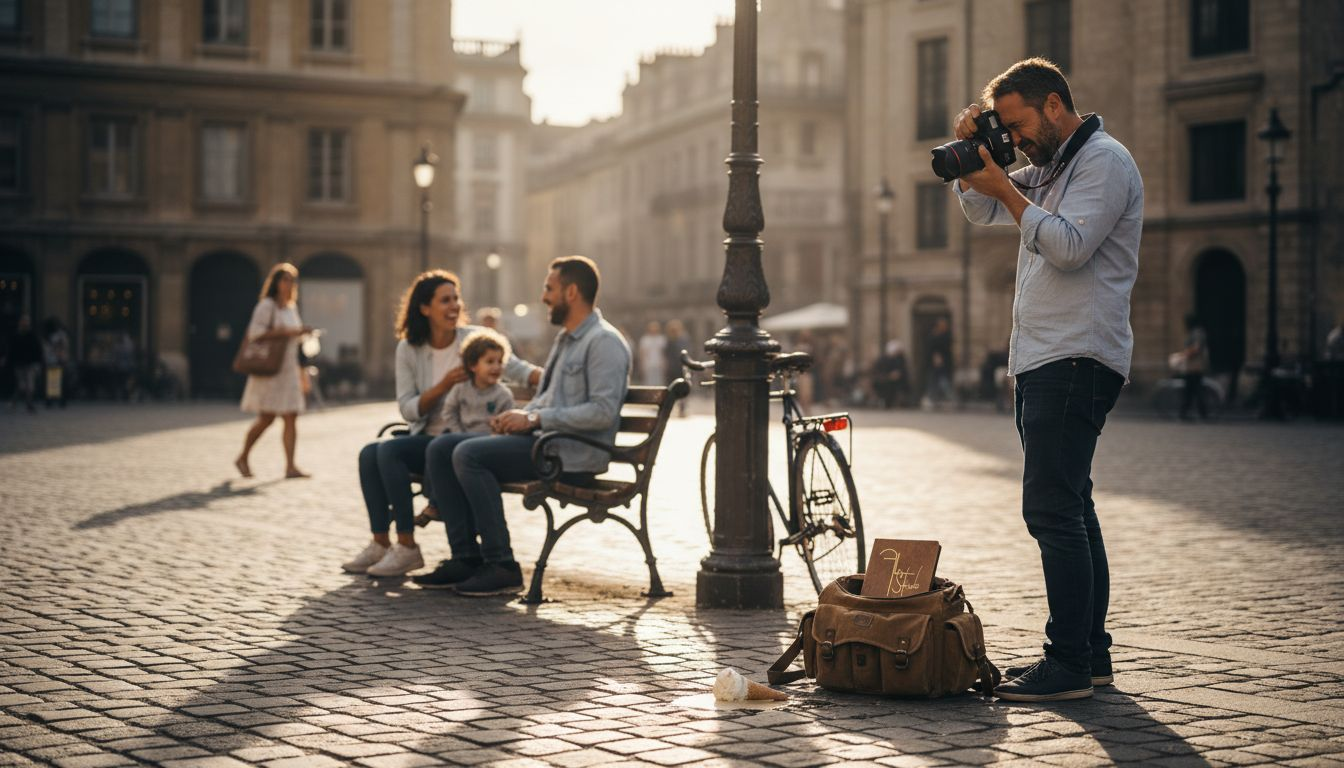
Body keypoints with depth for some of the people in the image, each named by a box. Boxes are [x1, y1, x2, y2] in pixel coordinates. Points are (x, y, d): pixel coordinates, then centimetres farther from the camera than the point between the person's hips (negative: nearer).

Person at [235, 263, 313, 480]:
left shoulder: (291, 308, 18)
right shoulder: (267, 306, -6)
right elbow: (255, 332, -17)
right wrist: (286, 332, -20)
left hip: (288, 369, 7)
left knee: (291, 418, -3)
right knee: (266, 418, -5)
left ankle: (290, 466, -6)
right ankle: (243, 458, 13)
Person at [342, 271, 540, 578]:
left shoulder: (475, 338, -3)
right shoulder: (408, 350, 5)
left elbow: (517, 368, -12)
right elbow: (408, 410, -1)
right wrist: (443, 386, -16)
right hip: (425, 437, 5)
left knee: (389, 450, -24)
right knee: (369, 453, -19)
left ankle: (407, 548, -18)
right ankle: (380, 543, -12)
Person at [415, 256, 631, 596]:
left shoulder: (604, 342, -11)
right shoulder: (565, 339, 21)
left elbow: (603, 411, -22)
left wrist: (534, 418, -18)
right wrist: (519, 415, 5)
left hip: (573, 453, -10)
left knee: (469, 454, -26)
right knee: (440, 448, 0)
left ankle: (502, 567, -22)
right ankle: (466, 557, -4)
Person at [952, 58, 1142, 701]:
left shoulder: (1104, 160, -8)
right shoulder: (1049, 168, 20)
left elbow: (1069, 247, -21)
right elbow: (981, 211, 28)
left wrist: (1005, 188, -15)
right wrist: (970, 155, 11)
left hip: (1077, 360, -10)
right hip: (1044, 361, 10)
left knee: (1052, 509, -14)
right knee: (1067, 509, 12)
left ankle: (1069, 666, -13)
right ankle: (1091, 653, 18)